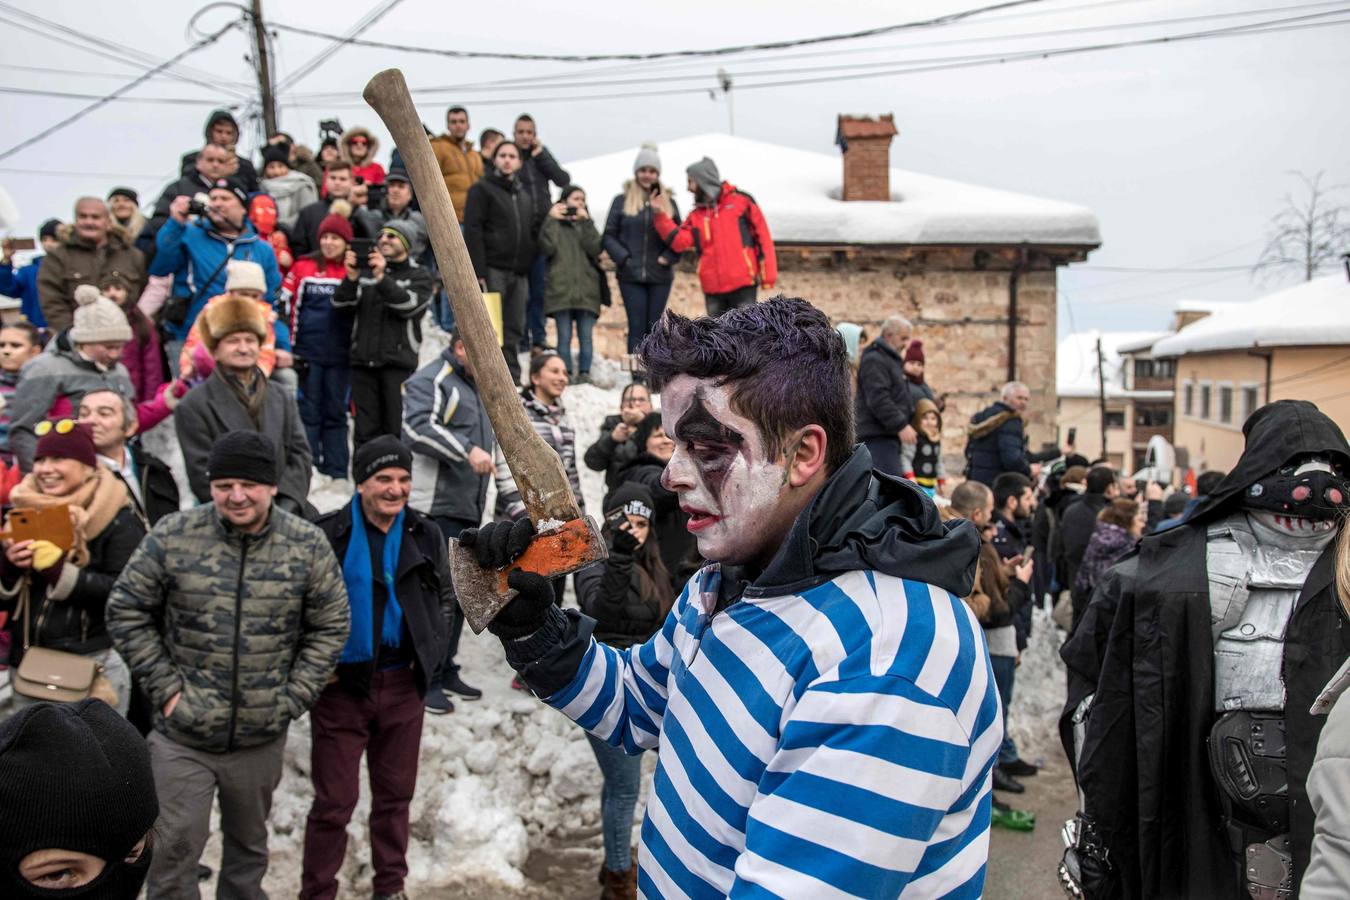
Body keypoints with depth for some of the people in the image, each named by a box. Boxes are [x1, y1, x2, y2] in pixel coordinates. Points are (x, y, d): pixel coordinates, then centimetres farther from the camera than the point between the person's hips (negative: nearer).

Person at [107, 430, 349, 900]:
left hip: (262, 737, 2)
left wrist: (293, 698, -4)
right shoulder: (173, 535, -10)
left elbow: (330, 627, 2)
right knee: (175, 848, 3)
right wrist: (164, 686, -6)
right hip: (182, 736, -1)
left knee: (249, 843, 20)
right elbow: (125, 610, -1)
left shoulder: (307, 544, -7)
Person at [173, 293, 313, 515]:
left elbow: (300, 454, 10)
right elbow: (202, 475, -3)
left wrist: (285, 506, -6)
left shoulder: (282, 398, 17)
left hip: (285, 510, 4)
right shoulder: (193, 406, 3)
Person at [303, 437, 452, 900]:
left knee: (396, 793, 16)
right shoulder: (328, 536, -11)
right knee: (335, 801, 2)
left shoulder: (426, 535, 2)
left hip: (403, 683, 4)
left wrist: (430, 651, 5)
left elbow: (444, 597, 16)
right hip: (342, 684, -4)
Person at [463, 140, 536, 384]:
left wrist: (527, 270, 15)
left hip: (518, 272, 6)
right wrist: (478, 272, -17)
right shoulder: (482, 189, 1)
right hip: (493, 270, -6)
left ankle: (512, 380, 9)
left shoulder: (525, 195, 22)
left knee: (514, 330, 5)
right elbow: (472, 231, -8)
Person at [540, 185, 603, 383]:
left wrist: (585, 221, -3)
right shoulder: (554, 224, 12)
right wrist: (551, 220, -4)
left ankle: (584, 374, 1)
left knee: (585, 337, -1)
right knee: (564, 337, -4)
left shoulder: (587, 225, 19)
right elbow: (547, 248, -7)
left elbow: (595, 249, 0)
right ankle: (566, 375, -3)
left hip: (586, 290, 2)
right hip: (561, 289, -2)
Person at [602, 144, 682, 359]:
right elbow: (609, 235, 3)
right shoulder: (622, 201, 4)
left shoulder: (668, 202, 10)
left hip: (660, 276, 2)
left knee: (653, 327, 6)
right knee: (637, 327, -5)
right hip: (631, 276, -2)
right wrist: (623, 258, -10)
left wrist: (668, 257, -7)